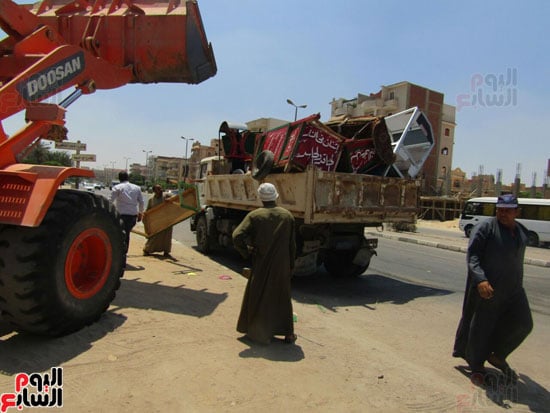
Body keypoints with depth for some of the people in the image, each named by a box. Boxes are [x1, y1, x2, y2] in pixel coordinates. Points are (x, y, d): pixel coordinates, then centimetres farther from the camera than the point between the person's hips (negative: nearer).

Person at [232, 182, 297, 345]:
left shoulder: (255, 216, -8)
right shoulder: (287, 215, 0)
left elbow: (237, 236, -19)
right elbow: (292, 245, 3)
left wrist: (246, 252, -4)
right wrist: (291, 266, 11)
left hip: (261, 265, -2)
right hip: (282, 266, 3)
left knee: (259, 297, 12)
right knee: (282, 297, 17)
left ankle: (260, 333, 20)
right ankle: (288, 333, 24)